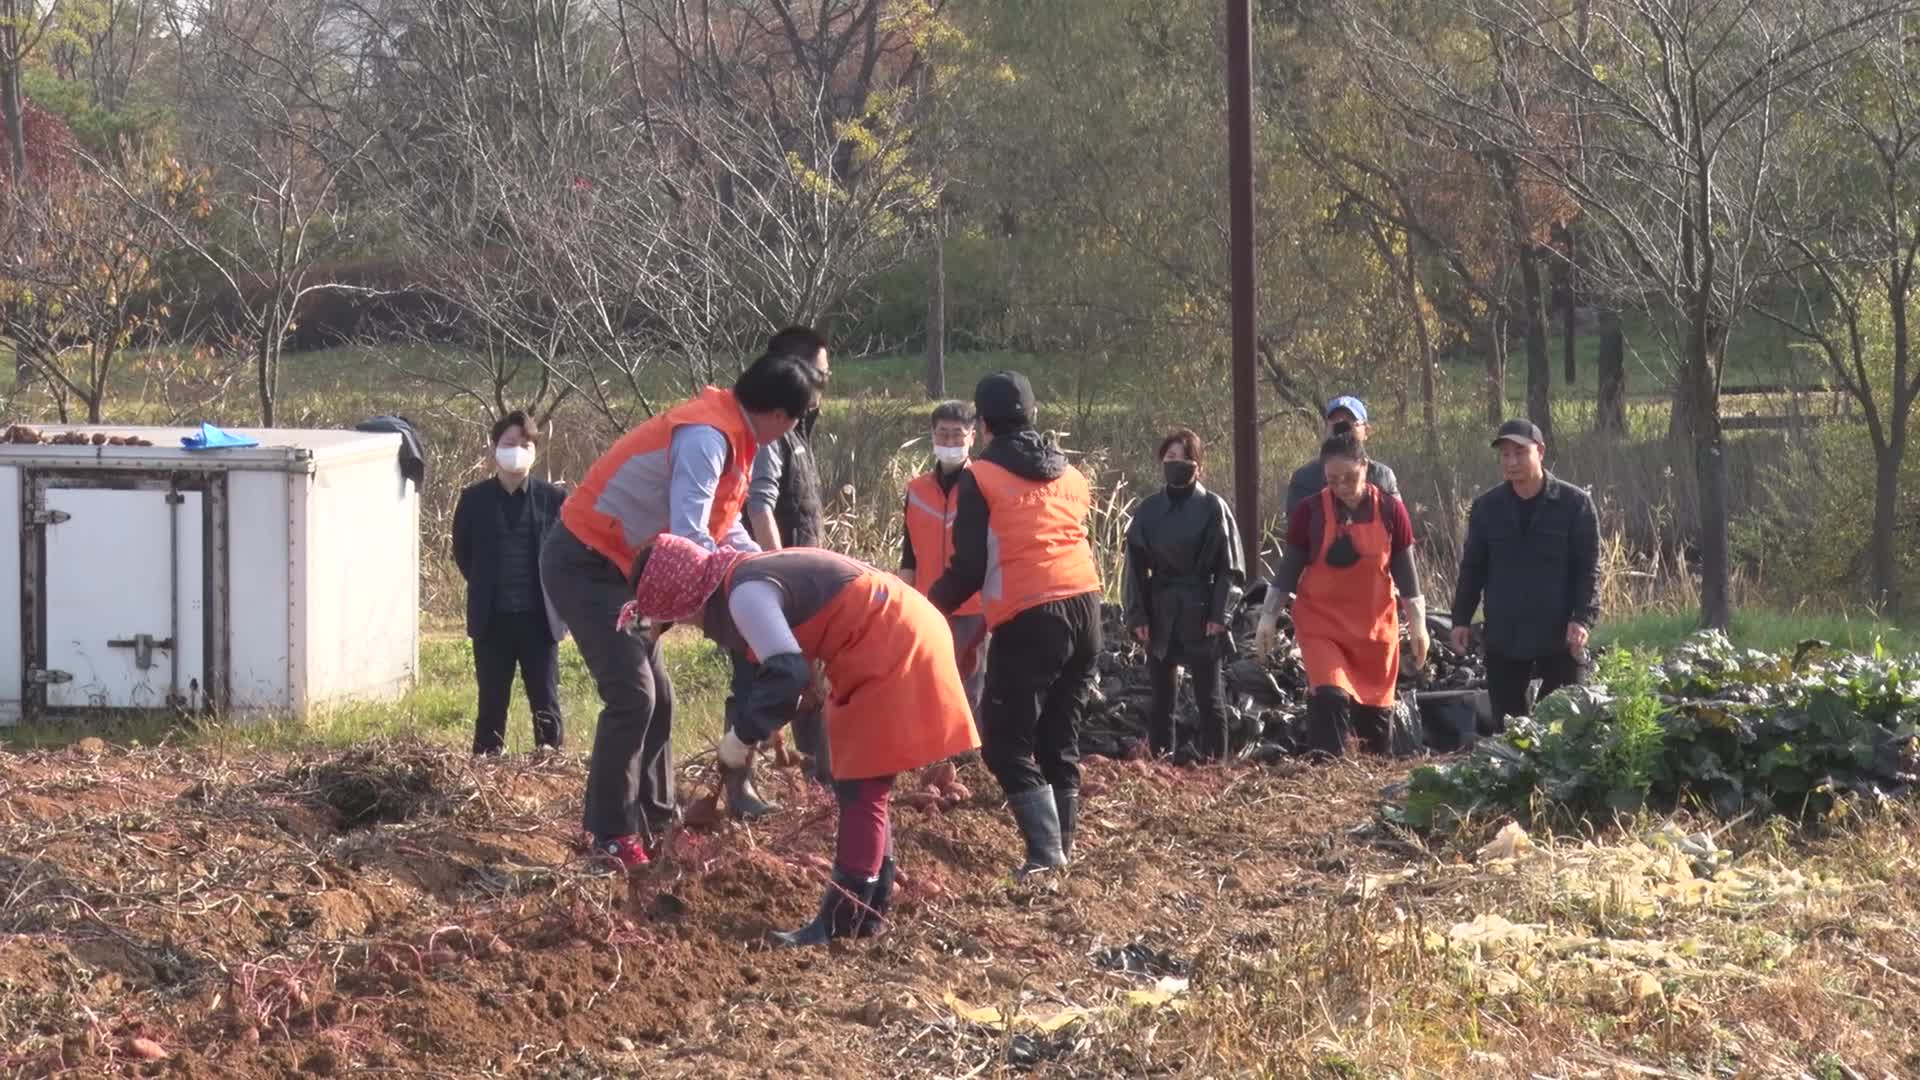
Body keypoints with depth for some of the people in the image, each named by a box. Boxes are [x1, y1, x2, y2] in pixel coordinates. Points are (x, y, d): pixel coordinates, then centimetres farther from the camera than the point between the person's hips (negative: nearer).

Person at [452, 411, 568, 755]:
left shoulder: (553, 499, -2)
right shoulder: (474, 500, 1)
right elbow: (462, 554, 11)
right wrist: (486, 589, 9)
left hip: (539, 620, -1)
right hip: (492, 621, 1)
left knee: (547, 707, 3)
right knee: (492, 705, 7)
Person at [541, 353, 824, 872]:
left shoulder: (727, 431, 8)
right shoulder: (708, 437, -24)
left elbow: (722, 523, 17)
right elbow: (690, 537, -28)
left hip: (618, 567, 11)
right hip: (585, 566, -11)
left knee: (656, 695, 13)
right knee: (632, 696, -13)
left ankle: (655, 820, 22)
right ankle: (611, 835, -6)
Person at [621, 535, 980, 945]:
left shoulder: (745, 594, -18)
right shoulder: (747, 576, 13)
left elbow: (785, 675, -27)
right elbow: (787, 664, 23)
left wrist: (742, 735, -17)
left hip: (890, 650, -10)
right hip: (901, 637, 10)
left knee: (859, 792, -7)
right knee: (862, 789, 16)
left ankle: (839, 923, -3)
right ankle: (866, 913, 22)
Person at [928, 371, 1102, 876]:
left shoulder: (979, 479, -3)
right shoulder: (1069, 473, 17)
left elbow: (969, 568, -7)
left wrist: (928, 608, 8)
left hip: (1028, 619, -6)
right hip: (1085, 607, 6)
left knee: (1006, 743, 0)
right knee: (1060, 742, 16)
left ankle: (1045, 852, -13)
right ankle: (1062, 848, 14)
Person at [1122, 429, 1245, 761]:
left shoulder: (1213, 507, -2)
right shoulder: (1148, 509, 5)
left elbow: (1229, 567, -3)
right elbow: (1136, 567, 6)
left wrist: (1219, 614, -11)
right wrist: (1138, 616, -2)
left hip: (1201, 613, -3)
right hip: (1160, 613, 3)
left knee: (1208, 696, 3)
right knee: (1161, 696, 6)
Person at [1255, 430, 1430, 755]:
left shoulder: (1390, 510, -3)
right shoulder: (1309, 512, -7)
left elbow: (1405, 570, 5)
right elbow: (1289, 569, 2)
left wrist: (1417, 623, 4)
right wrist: (1268, 617, -1)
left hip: (1375, 626, 2)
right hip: (1321, 625, -2)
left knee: (1376, 713, 10)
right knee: (1331, 697, -22)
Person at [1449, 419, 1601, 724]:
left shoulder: (1575, 504, -3)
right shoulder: (1486, 507, 6)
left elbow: (1589, 569, -4)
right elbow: (1472, 568, 12)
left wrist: (1583, 618, -16)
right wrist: (1461, 619, 5)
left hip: (1559, 639, -3)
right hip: (1503, 639, 3)